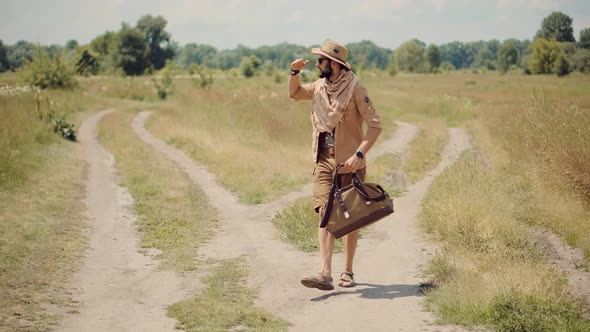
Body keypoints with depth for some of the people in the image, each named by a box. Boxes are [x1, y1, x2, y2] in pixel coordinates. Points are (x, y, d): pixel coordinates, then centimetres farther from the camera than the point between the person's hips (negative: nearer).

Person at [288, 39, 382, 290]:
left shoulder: (354, 88, -12)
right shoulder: (320, 86, 7)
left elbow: (375, 125, -14)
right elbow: (295, 94, 27)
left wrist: (359, 154, -24)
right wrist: (294, 72, 7)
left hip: (350, 163, -4)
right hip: (324, 161, 5)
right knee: (325, 215, -8)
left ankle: (348, 272, 21)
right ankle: (325, 275, -16)